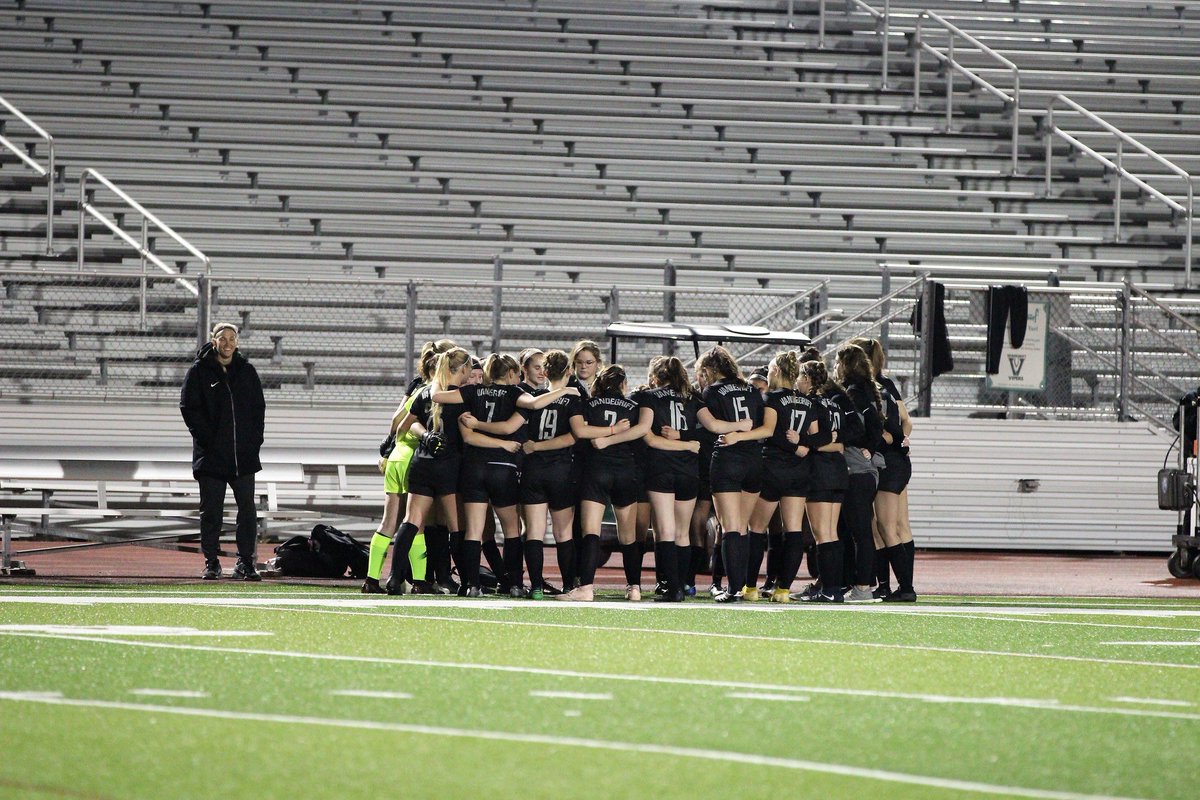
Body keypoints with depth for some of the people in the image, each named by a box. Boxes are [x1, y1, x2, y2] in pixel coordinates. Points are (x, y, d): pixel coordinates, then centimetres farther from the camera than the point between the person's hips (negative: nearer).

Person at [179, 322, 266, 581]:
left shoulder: (246, 371, 10)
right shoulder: (199, 371, 1)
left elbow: (259, 407, 13)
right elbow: (188, 407, -2)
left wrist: (255, 439, 1)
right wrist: (207, 438, -10)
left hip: (244, 454, 2)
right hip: (211, 454, -2)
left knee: (247, 509, 0)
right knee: (211, 511, 2)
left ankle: (245, 563, 5)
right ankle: (211, 562, 8)